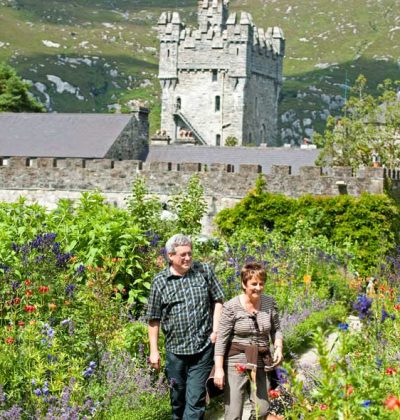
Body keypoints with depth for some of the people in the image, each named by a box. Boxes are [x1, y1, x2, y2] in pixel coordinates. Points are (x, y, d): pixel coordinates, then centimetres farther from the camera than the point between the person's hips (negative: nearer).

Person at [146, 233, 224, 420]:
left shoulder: (205, 271, 1)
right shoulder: (160, 282, 0)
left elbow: (218, 300, 8)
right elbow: (154, 319, 4)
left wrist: (215, 330, -3)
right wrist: (154, 351, 3)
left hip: (203, 348, -1)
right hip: (175, 350, 1)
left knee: (195, 397, -5)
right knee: (177, 397, 15)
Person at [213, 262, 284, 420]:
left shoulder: (270, 303, 2)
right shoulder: (231, 307, -11)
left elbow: (276, 329, 14)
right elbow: (221, 339, -9)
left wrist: (278, 347, -5)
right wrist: (219, 369, -14)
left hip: (261, 364, 4)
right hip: (237, 363, -4)